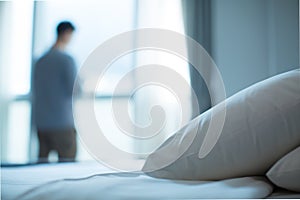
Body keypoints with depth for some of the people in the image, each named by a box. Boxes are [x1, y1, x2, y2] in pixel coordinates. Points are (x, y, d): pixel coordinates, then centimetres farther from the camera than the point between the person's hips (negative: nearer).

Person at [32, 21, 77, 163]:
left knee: (42, 162, 10)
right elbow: (74, 91, -12)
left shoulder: (40, 61, 9)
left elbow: (35, 93, 14)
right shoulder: (67, 60, -10)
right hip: (62, 124, -6)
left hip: (41, 124, 6)